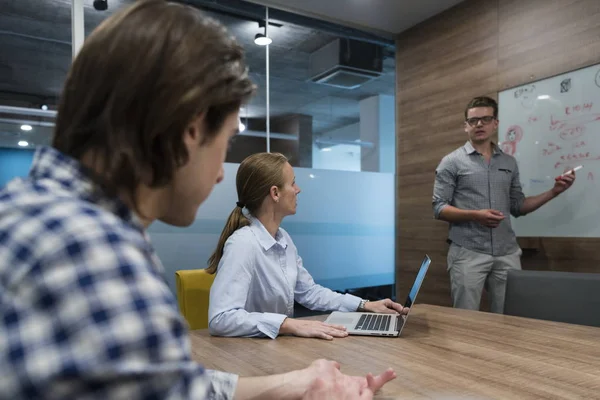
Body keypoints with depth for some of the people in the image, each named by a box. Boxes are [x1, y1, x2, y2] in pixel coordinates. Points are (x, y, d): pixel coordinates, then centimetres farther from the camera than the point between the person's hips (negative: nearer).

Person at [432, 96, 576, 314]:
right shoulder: (451, 162, 1)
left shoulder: (509, 162, 14)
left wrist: (554, 191, 5)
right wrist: (475, 215, -19)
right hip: (468, 253, -4)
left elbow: (517, 206, 16)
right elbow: (439, 208, -5)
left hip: (507, 253, 4)